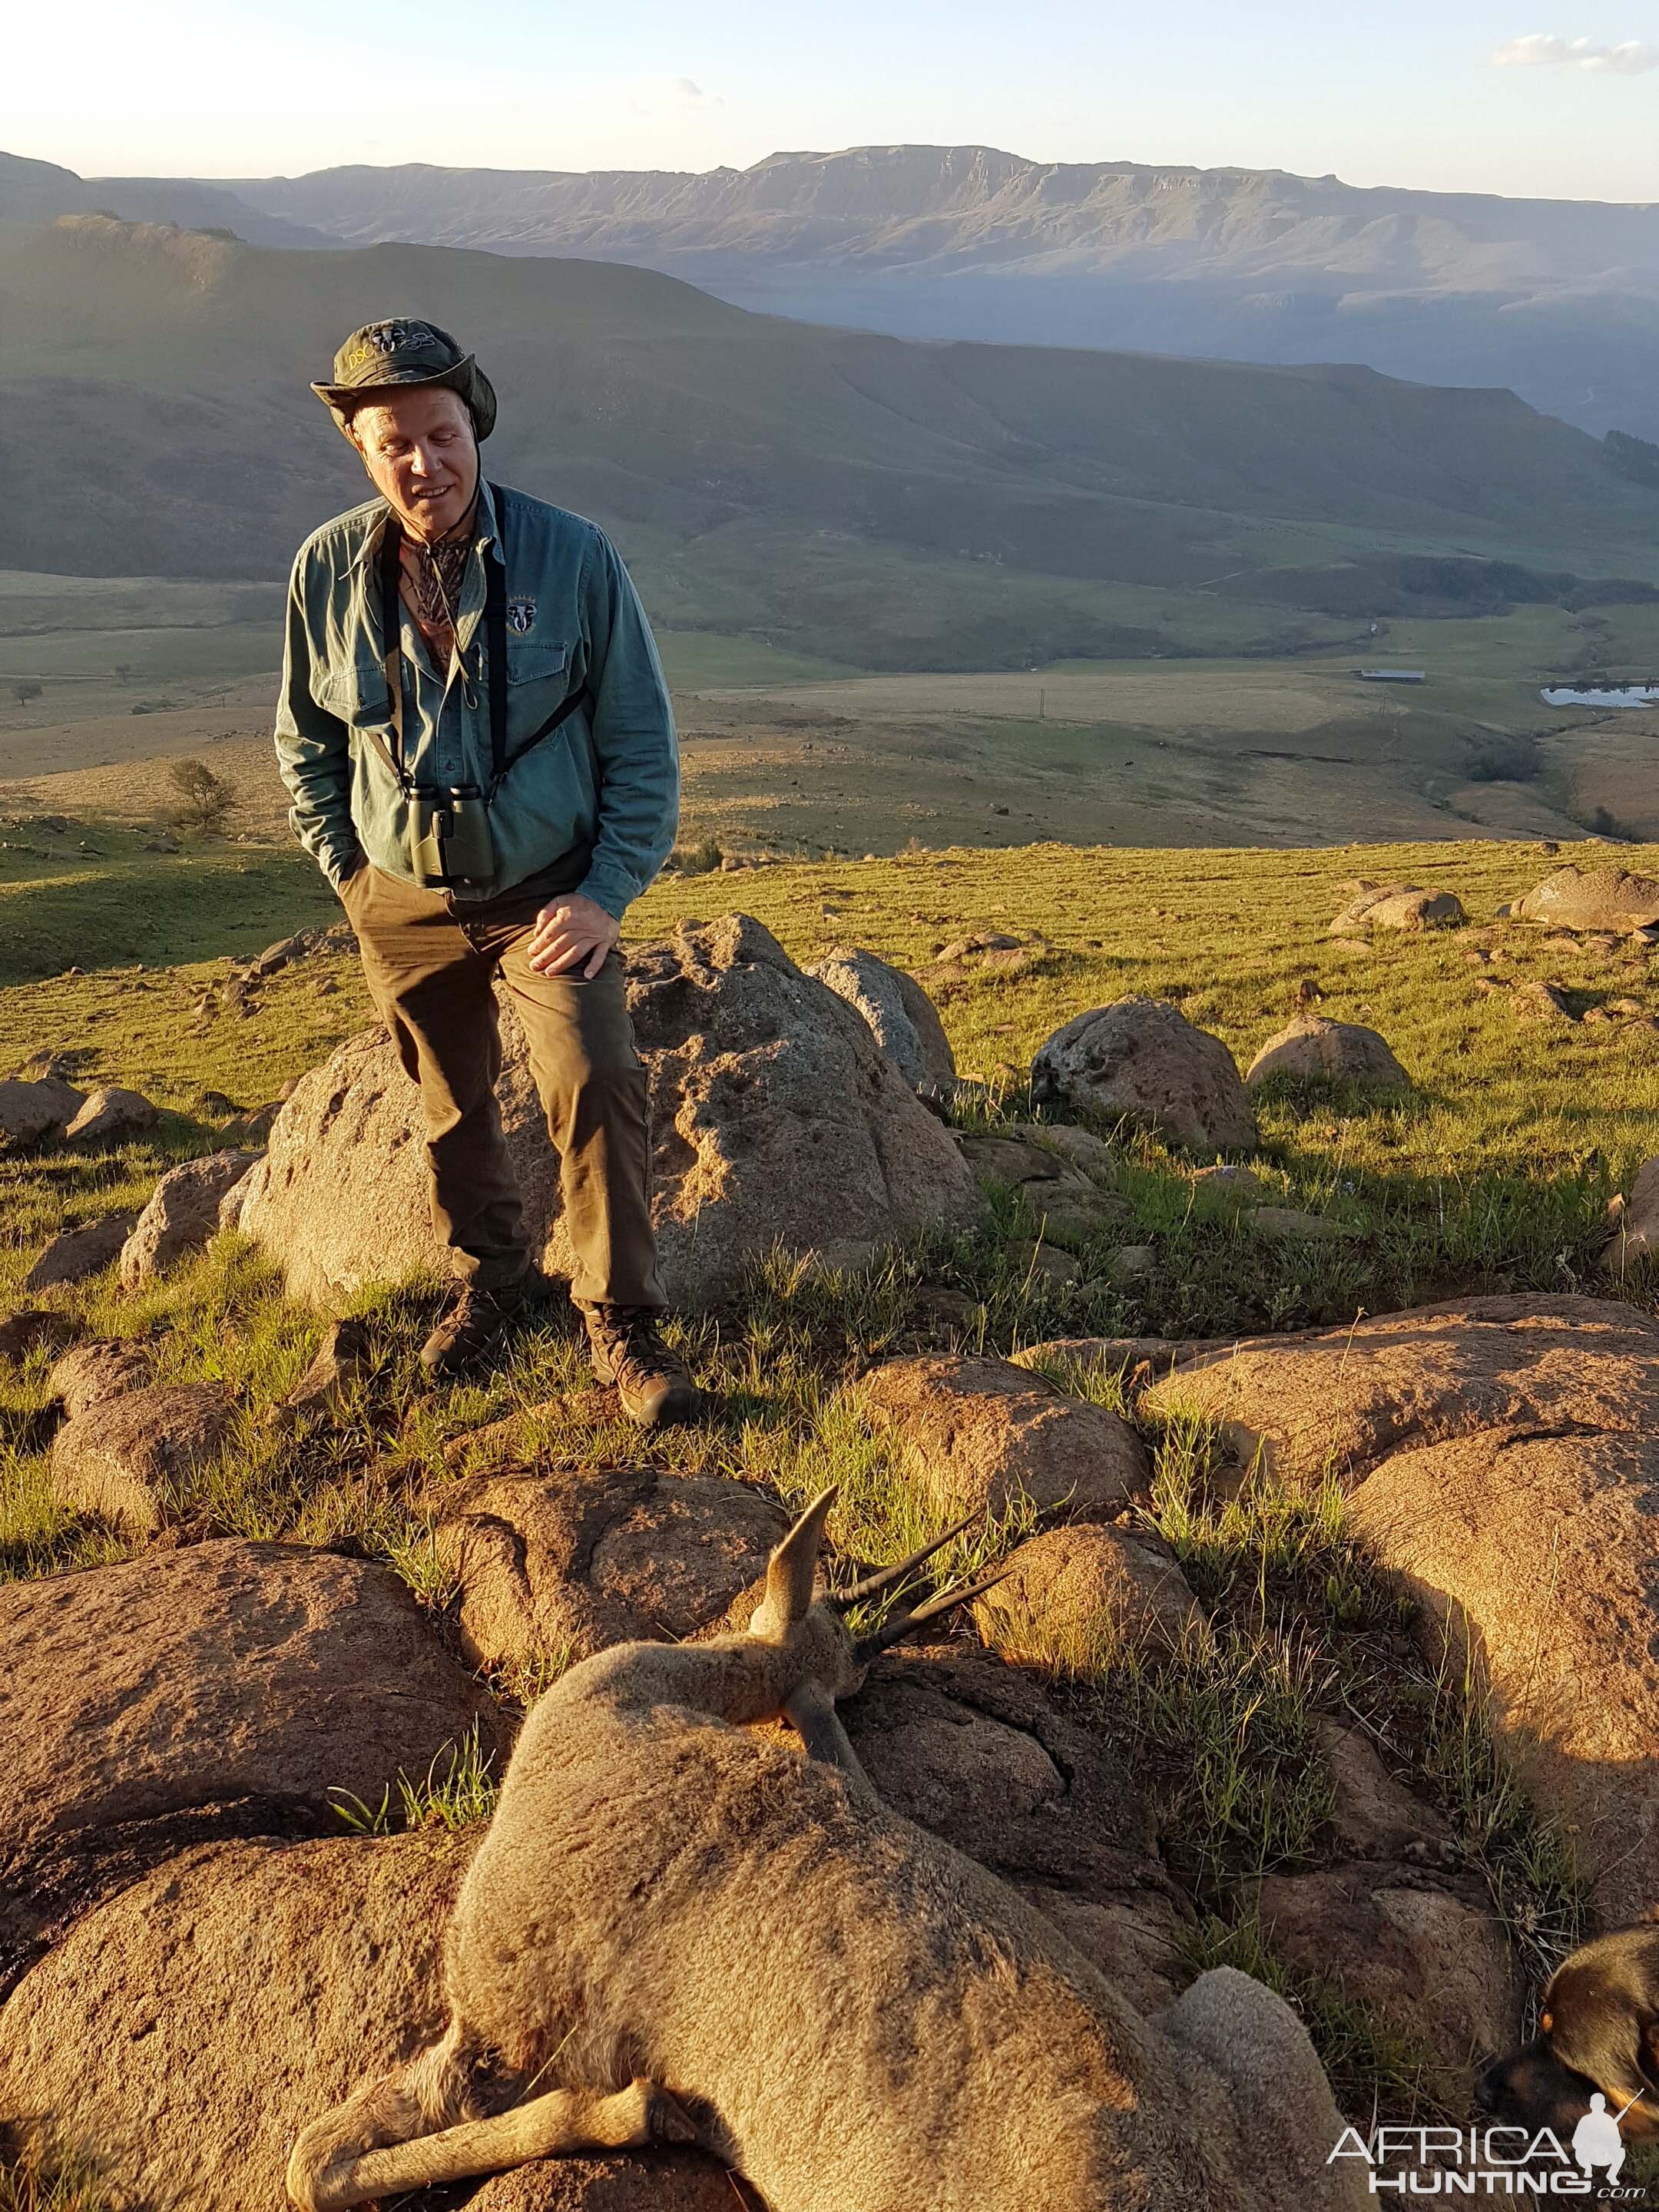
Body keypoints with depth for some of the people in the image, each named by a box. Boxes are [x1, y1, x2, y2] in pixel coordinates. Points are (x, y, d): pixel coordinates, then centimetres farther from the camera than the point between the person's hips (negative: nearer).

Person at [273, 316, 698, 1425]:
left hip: (550, 891, -2)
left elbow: (641, 740, -6)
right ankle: (489, 1277, 38)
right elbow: (306, 738, 10)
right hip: (404, 903, 3)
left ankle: (624, 1321, -1)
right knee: (452, 1107, 14)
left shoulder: (574, 556, -12)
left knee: (596, 1085, -17)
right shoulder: (330, 568, -5)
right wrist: (346, 870, 4)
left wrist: (607, 893, -12)